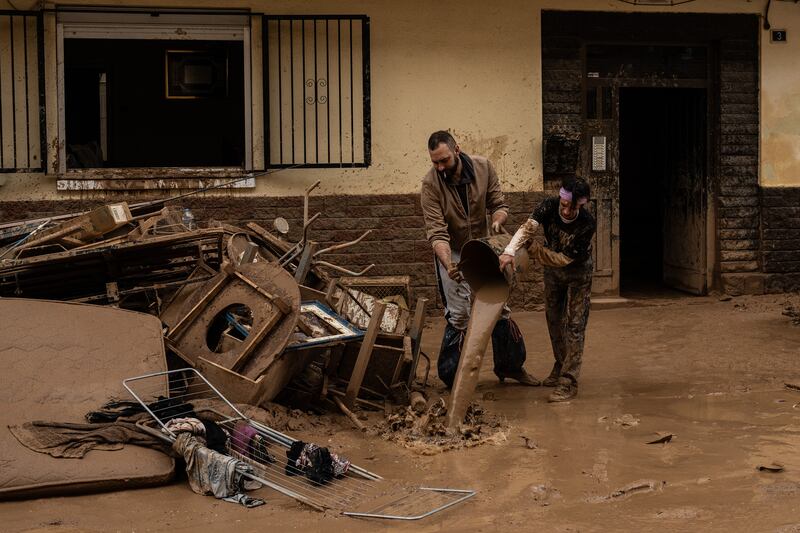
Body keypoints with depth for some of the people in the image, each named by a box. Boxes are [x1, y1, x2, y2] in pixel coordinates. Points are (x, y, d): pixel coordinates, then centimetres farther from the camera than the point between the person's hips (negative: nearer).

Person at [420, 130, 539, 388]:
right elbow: (437, 232, -28)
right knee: (459, 315, -10)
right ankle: (451, 377, 3)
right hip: (452, 253, -4)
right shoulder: (430, 184, -23)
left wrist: (497, 220, -29)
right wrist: (448, 265, -43)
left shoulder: (483, 167, -14)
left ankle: (510, 365, 28)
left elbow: (498, 203, -5)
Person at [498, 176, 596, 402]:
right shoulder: (549, 206, -24)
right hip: (551, 268, 5)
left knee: (574, 325, -9)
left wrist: (533, 251, -25)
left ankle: (568, 382, -10)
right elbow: (528, 228, -39)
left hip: (577, 273, -4)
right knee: (554, 319, 15)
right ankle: (560, 367, 33)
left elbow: (564, 259, -28)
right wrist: (510, 251, -55)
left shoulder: (587, 224, -33)